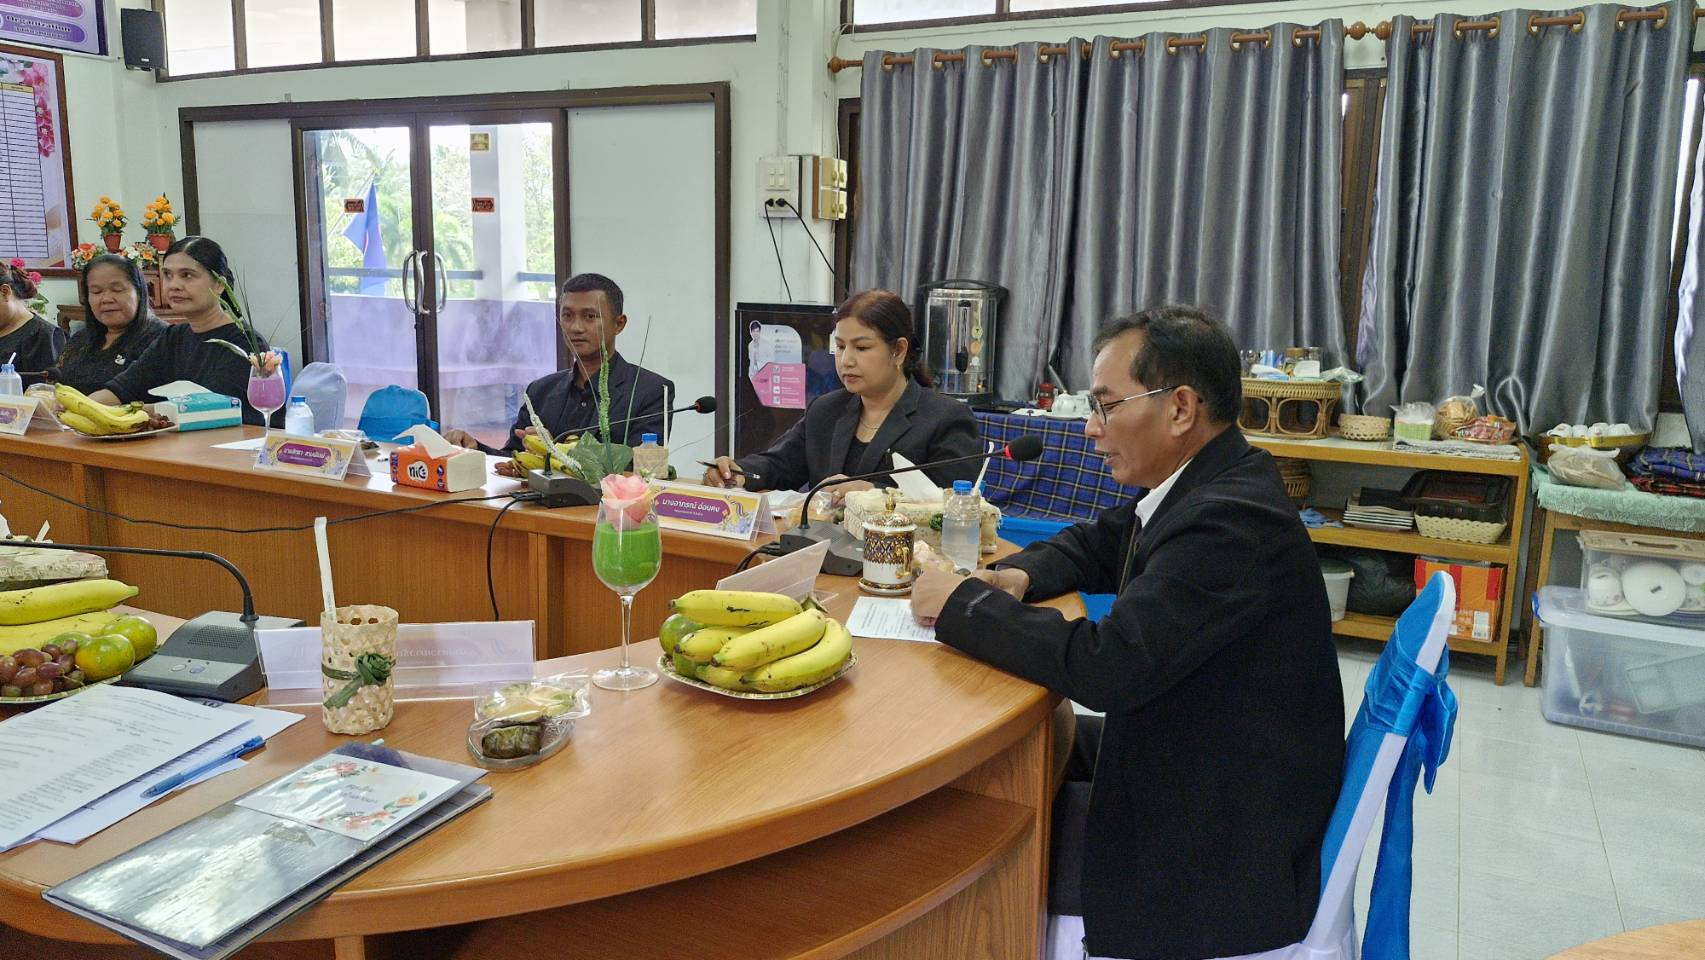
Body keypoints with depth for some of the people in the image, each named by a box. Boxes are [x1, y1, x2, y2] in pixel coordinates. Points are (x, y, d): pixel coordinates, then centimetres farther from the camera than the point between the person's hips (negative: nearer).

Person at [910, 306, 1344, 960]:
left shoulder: (1234, 518, -27)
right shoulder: (1203, 487, 1)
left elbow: (1106, 666, -32)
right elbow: (1092, 547, 16)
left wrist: (962, 604, -20)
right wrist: (1016, 577, -4)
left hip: (1225, 850, -8)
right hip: (1192, 762, 8)